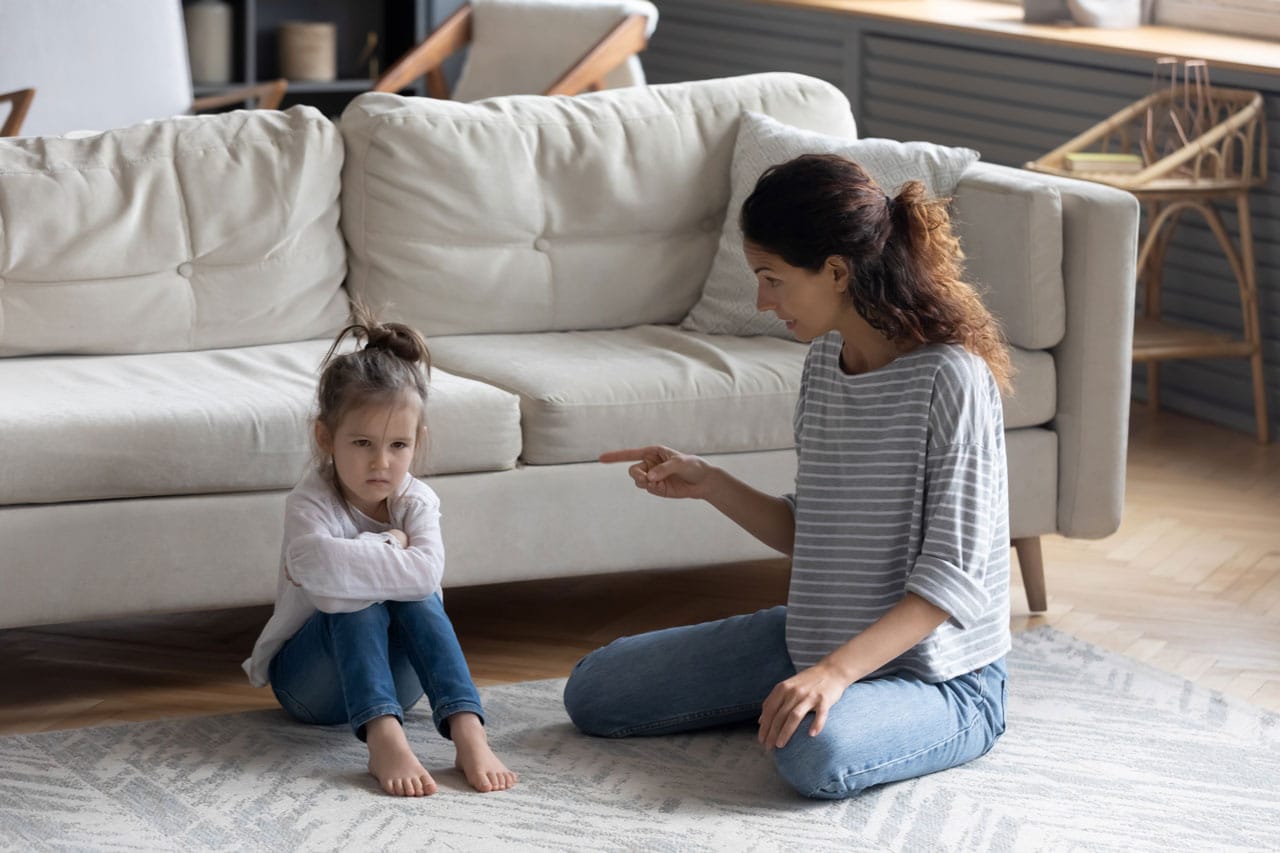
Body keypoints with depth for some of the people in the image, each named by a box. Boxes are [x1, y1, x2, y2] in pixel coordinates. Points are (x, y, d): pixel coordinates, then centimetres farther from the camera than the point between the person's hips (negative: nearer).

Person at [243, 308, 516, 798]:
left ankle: (468, 734, -42)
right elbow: (315, 562, -46)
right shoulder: (310, 503, -19)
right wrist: (389, 549, -32)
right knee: (360, 601, -32)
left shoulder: (416, 502, -8)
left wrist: (346, 562, -31)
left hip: (391, 675, 3)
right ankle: (383, 740, -51)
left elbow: (427, 573, -32)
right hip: (307, 679, -3)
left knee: (418, 597, -27)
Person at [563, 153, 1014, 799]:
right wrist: (708, 484, -2)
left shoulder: (950, 378, -23)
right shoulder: (825, 358, 2)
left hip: (937, 671, -8)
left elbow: (953, 577, -25)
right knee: (593, 692, 7)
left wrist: (836, 670, -34)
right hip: (823, 639, 8)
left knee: (816, 753, -40)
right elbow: (809, 533, 11)